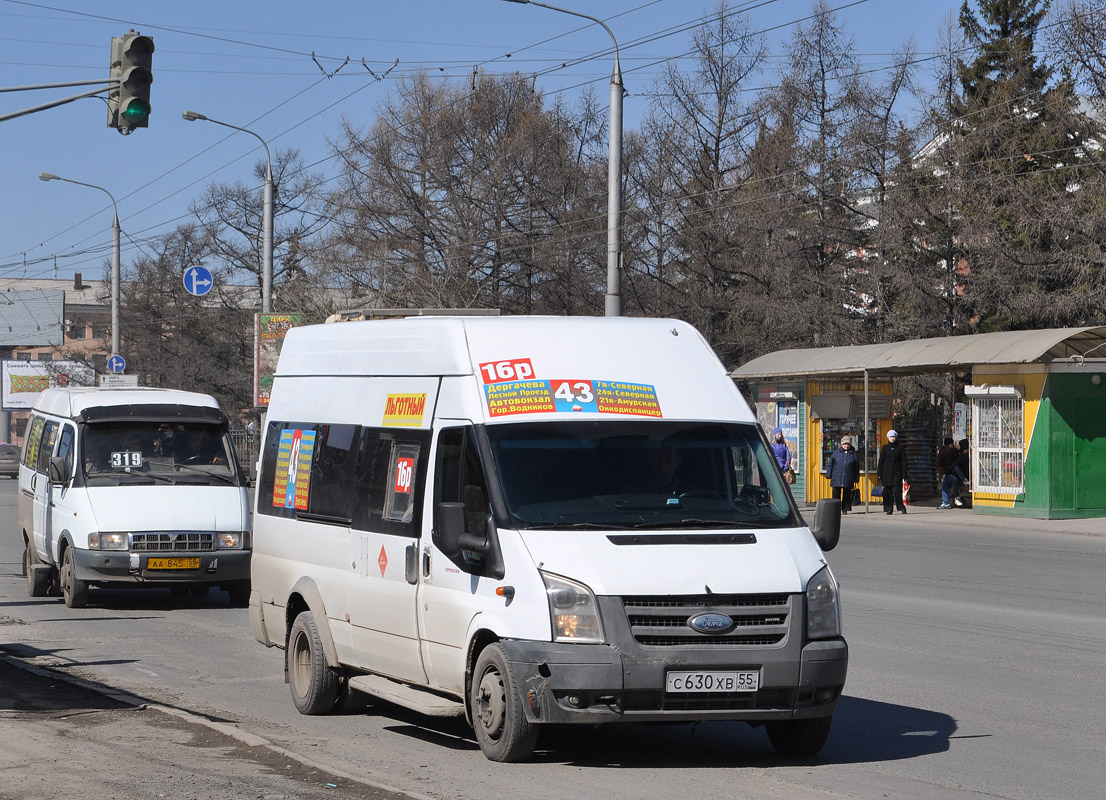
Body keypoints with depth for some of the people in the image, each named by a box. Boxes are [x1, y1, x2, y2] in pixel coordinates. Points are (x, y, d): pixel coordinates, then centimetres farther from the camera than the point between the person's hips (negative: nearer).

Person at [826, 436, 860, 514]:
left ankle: (845, 509, 10)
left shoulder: (853, 454, 8)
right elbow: (830, 465, 10)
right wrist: (829, 475, 3)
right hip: (837, 479, -1)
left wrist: (856, 479, 10)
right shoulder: (836, 453, 7)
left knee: (847, 495, 2)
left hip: (848, 480, 1)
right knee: (836, 494, -3)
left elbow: (857, 468, 12)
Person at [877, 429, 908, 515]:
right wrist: (879, 473, 2)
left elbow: (903, 461, 5)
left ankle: (901, 508, -3)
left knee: (897, 491, -11)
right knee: (887, 492, -1)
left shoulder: (900, 447, 5)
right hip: (886, 473, 2)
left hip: (897, 473, -2)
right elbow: (881, 461, 9)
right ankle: (888, 509, 3)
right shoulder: (885, 448, 8)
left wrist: (904, 474, -2)